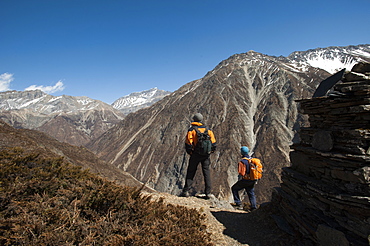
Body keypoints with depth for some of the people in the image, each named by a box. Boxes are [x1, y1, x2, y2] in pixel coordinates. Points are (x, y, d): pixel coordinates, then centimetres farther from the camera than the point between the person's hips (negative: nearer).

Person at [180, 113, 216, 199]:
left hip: (196, 154, -3)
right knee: (206, 172, 9)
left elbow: (188, 142, -10)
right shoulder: (208, 129, 6)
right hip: (206, 155, 3)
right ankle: (208, 192, 10)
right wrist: (211, 151, 16)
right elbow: (213, 142, 6)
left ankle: (186, 191, 6)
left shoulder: (192, 129, -5)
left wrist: (189, 152, 3)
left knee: (191, 172, 7)